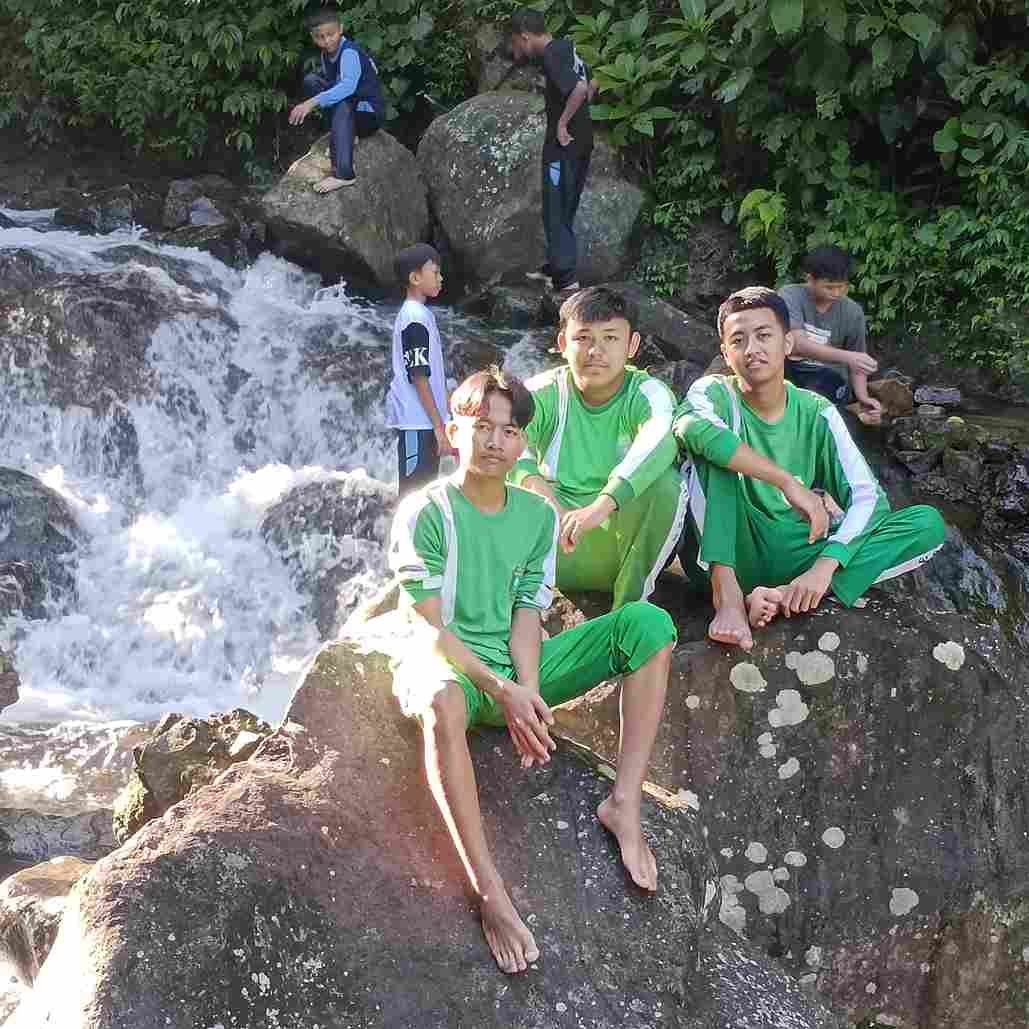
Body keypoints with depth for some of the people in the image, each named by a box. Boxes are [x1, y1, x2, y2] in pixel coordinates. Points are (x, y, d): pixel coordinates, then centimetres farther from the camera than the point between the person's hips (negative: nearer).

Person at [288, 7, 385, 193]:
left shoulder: (350, 52, -23)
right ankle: (339, 133, -2)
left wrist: (313, 102, -48)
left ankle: (344, 174, -47)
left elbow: (348, 86, -40)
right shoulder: (326, 54, 3)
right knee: (311, 80, -2)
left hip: (370, 115, -8)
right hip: (349, 112, 8)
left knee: (342, 104, -39)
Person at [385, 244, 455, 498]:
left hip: (420, 421, 10)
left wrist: (440, 423, 20)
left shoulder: (417, 313, 15)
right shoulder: (416, 318, -15)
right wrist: (439, 426, -18)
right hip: (418, 422, -10)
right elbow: (419, 377, -18)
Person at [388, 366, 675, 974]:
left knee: (648, 623, -11)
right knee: (442, 698, -45)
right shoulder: (426, 513, -7)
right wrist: (500, 690, -23)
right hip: (450, 663, -5)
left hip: (517, 668, 5)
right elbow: (431, 627, -12)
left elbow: (526, 617, 2)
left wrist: (528, 693, -17)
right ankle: (490, 894, -46)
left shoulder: (538, 515, 8)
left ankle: (625, 803, -19)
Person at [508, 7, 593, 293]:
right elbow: (589, 85, 23)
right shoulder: (566, 47, 10)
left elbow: (580, 88, -32)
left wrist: (563, 122, -21)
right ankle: (555, 267, 31)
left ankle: (566, 278, -1)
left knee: (556, 213, -2)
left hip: (564, 144, -9)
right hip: (582, 140, 9)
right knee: (564, 210, 19)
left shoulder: (551, 56, -18)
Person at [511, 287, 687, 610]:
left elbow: (659, 441, -33)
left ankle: (630, 602, -15)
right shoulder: (543, 393, -2)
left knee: (668, 484, -29)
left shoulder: (647, 393, -9)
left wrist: (603, 504, -49)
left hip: (621, 537, -1)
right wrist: (533, 483, -45)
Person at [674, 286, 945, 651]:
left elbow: (868, 497, -6)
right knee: (713, 447, -23)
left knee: (929, 522, -13)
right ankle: (726, 593, -32)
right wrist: (788, 482, -34)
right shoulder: (715, 392, -5)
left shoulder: (816, 413, 3)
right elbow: (691, 427, -31)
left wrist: (826, 565, -24)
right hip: (726, 553, -3)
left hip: (792, 558, 3)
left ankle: (783, 595, -29)